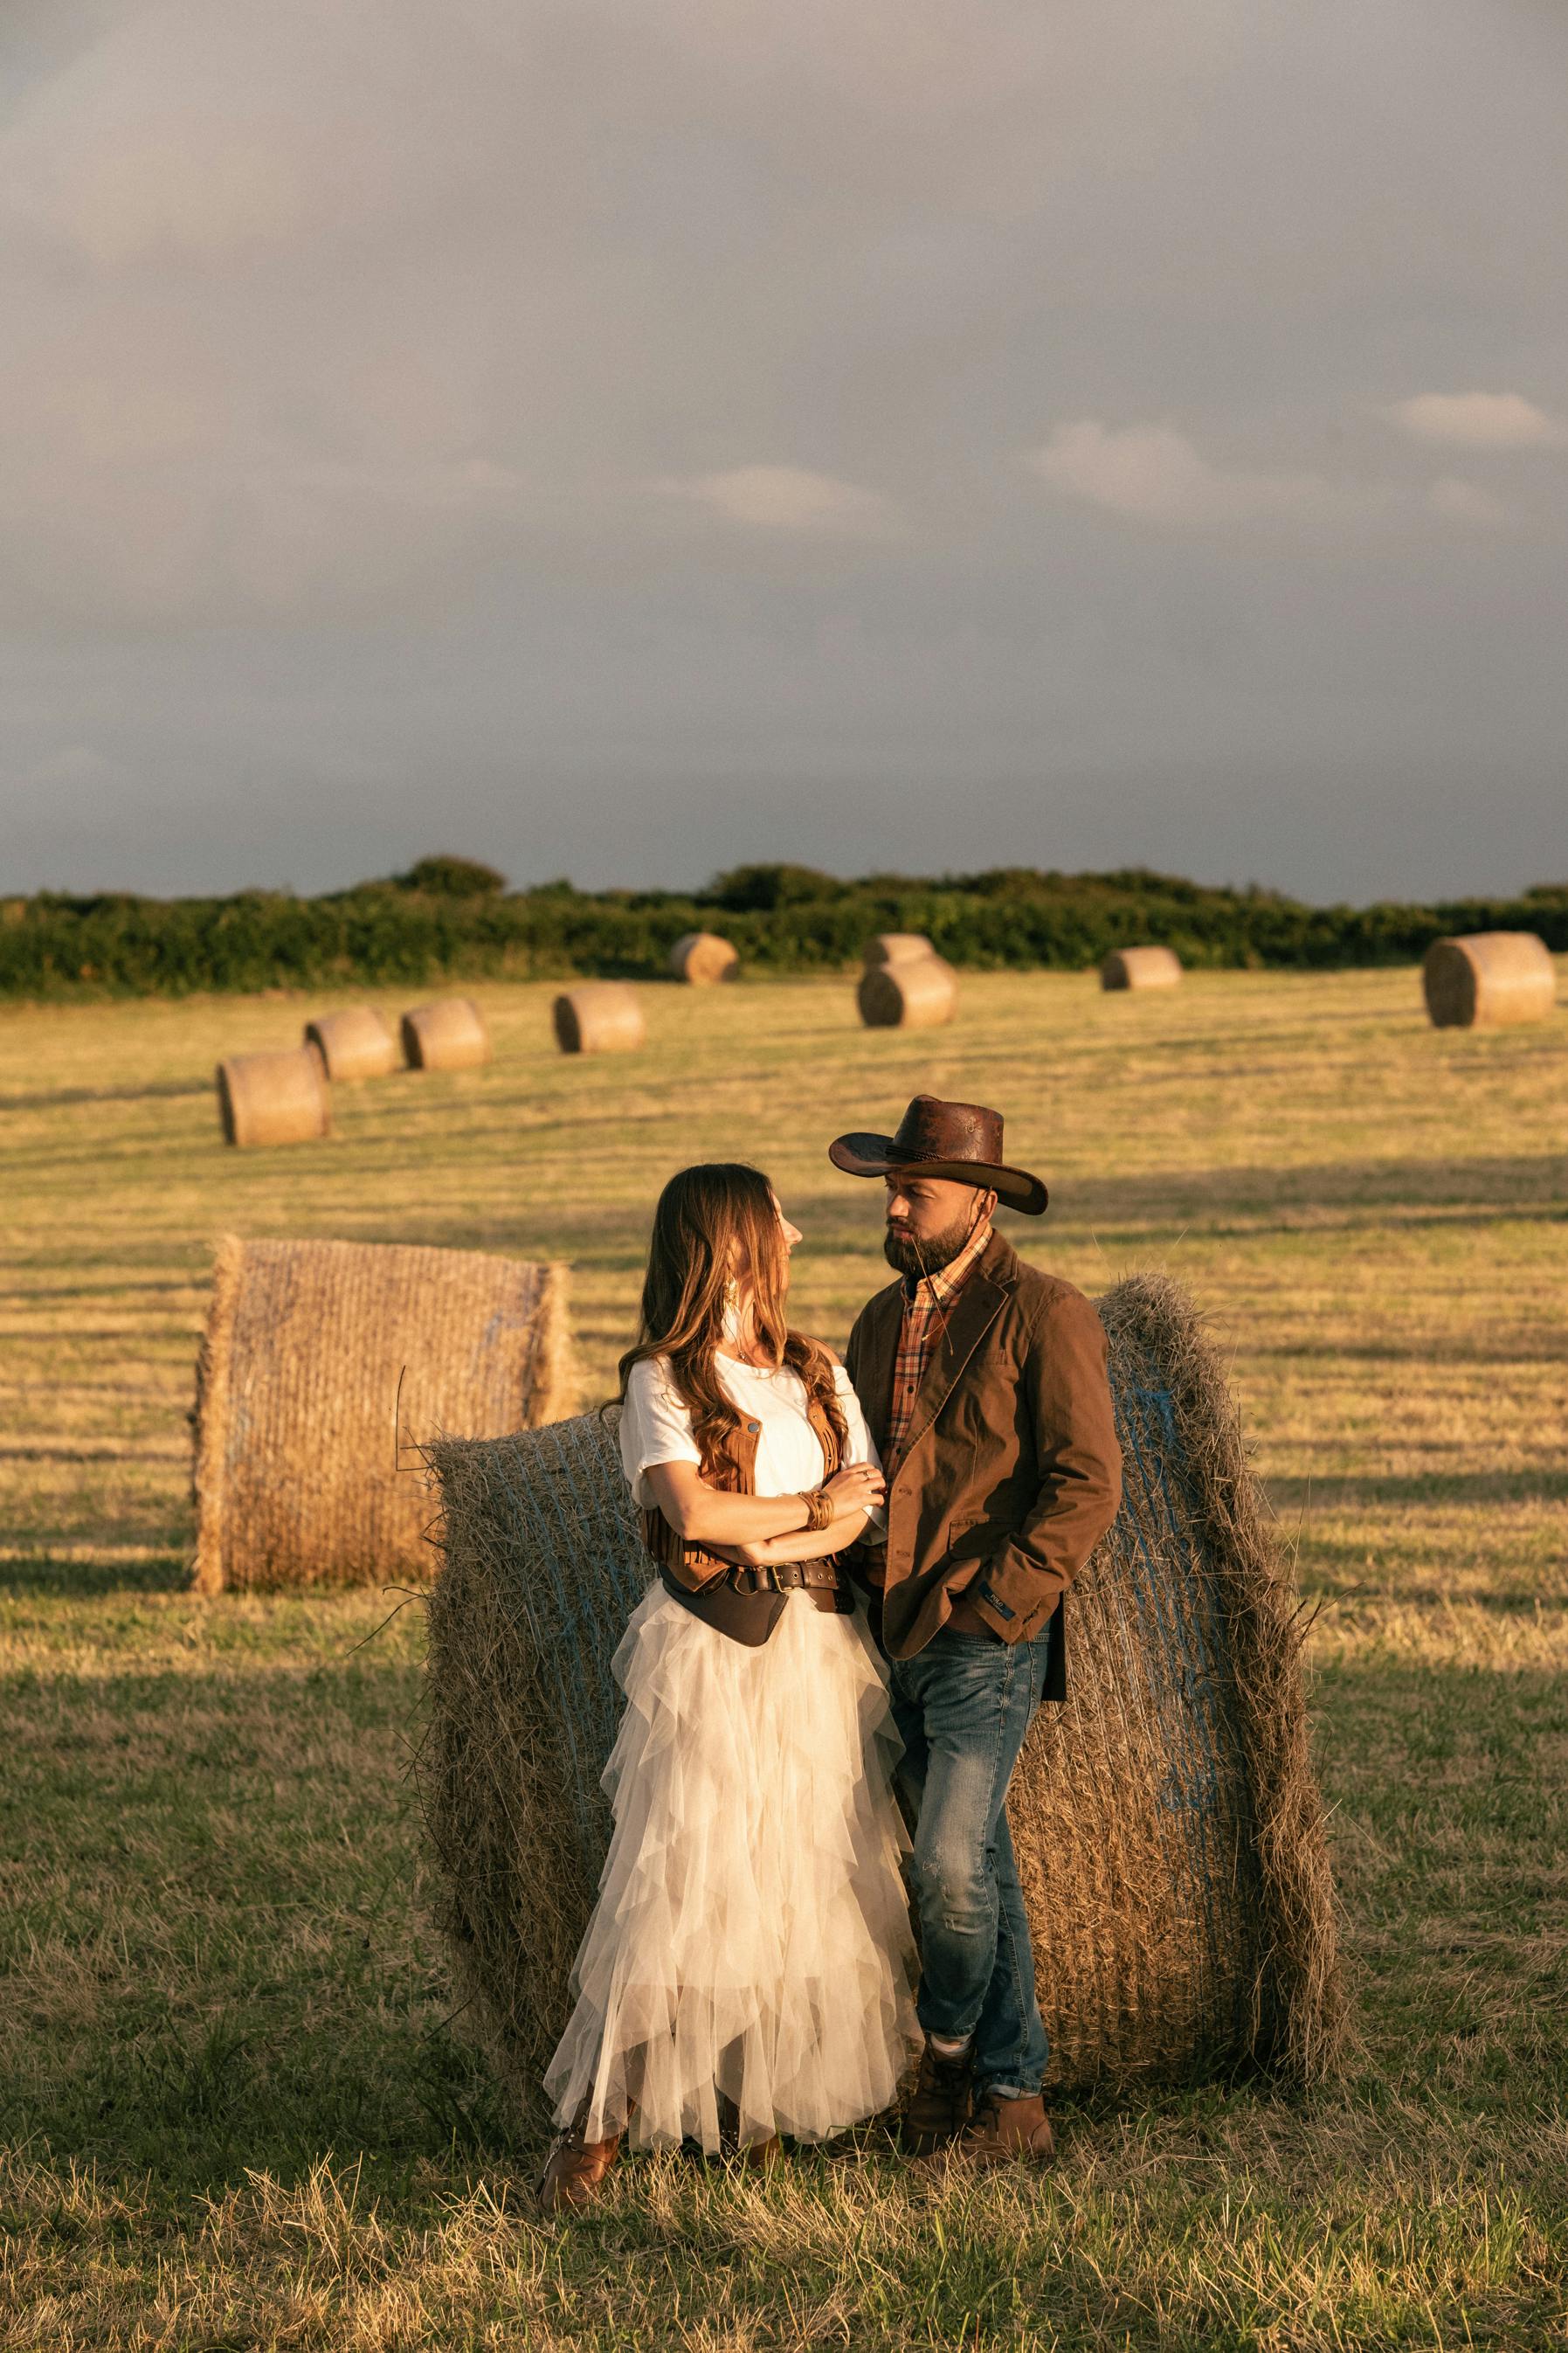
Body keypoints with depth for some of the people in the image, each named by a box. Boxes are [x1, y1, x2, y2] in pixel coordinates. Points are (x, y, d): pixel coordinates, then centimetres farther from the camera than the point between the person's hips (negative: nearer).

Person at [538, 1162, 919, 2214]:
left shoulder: (820, 1372, 14)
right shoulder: (661, 1378, -2)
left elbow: (866, 1506, 2)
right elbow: (692, 1510, -15)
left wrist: (765, 1538, -14)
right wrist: (814, 1506, -5)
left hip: (820, 1645, 5)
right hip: (707, 1650, -5)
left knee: (814, 1876, 2)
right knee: (679, 1880, -9)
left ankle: (756, 2101, 14)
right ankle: (595, 2124, -3)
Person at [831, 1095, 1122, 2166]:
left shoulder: (1044, 1315, -8)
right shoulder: (882, 1321, 14)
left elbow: (1087, 1485, -13)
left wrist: (993, 1605, -15)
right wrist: (862, 1586, 8)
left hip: (990, 1638, -7)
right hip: (903, 1640, 7)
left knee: (951, 1864, -14)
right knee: (978, 1863, 10)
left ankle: (951, 2046, 12)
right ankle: (1015, 2098, 17)